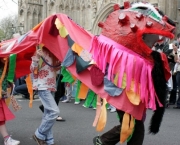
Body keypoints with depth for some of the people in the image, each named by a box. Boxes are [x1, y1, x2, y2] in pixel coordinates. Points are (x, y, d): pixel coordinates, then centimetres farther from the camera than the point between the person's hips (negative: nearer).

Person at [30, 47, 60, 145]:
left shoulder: (53, 53, 14)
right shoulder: (40, 51, -8)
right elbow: (33, 69, -12)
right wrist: (36, 58, -29)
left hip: (51, 86, 8)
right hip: (42, 86, -8)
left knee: (48, 113, 8)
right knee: (54, 111, -15)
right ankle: (39, 135, -2)